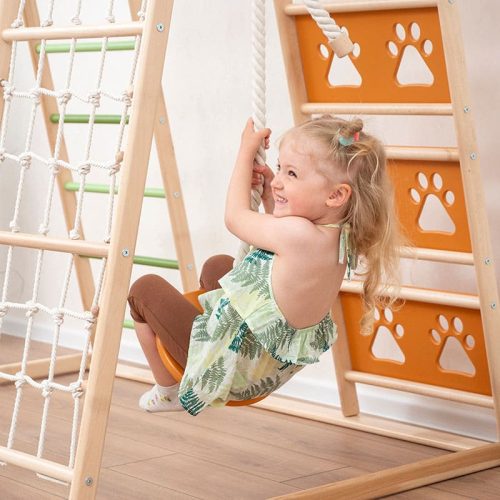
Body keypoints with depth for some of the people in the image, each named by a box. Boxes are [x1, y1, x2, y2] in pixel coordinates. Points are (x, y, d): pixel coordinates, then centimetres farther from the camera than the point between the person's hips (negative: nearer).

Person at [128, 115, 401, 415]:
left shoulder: (299, 235, -35)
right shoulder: (339, 238, -9)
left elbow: (236, 218, -15)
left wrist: (247, 151, -3)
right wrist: (269, 194, 0)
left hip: (233, 372, -9)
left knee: (145, 289, 8)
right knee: (218, 265, 31)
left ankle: (169, 391, 22)